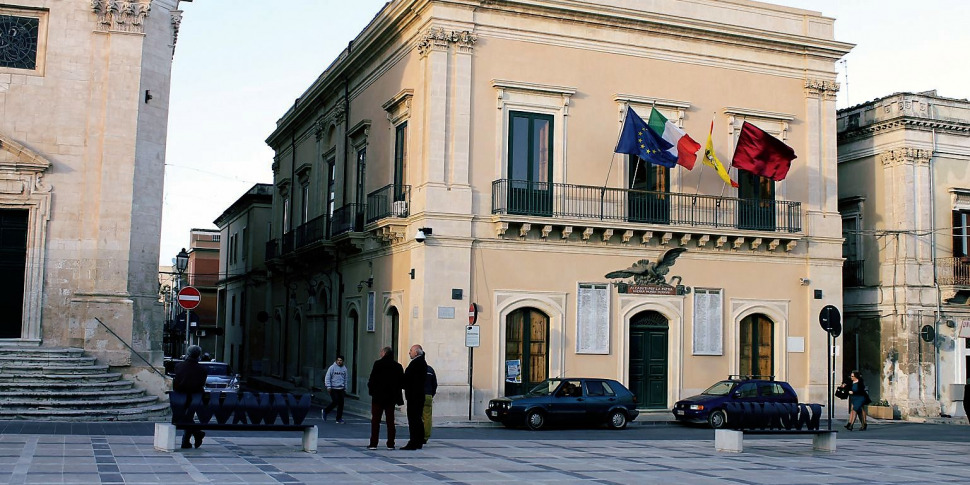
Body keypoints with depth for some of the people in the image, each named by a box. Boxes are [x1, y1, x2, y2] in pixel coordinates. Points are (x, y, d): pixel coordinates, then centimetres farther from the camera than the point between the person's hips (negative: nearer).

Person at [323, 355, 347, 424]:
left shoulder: (344, 369, 11)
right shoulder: (332, 367, -4)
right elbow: (327, 378, -5)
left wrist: (345, 389, 17)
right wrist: (328, 387, -13)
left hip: (341, 389, 5)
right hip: (333, 388, -5)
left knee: (341, 403, 1)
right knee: (335, 402, -11)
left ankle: (339, 419, 9)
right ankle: (325, 411, 14)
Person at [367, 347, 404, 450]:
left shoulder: (378, 364, -9)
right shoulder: (398, 366, 2)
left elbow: (372, 379, -11)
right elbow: (402, 381, 4)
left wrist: (371, 390, 1)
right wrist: (395, 390, 13)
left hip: (378, 396, -3)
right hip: (391, 397, 4)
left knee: (375, 420, 2)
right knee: (390, 420, 8)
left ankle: (373, 443, 1)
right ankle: (390, 444, 7)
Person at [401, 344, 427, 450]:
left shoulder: (416, 363, -16)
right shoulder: (423, 363, 15)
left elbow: (408, 378, -17)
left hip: (414, 395, -10)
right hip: (420, 395, 10)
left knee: (413, 419, -8)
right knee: (418, 419, 14)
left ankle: (413, 443, -8)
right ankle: (419, 442, 20)